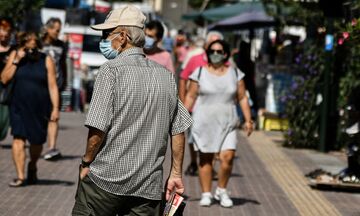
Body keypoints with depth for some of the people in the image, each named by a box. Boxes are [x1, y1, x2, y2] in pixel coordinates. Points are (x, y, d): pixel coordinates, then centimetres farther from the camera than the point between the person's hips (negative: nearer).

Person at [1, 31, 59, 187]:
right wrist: (16, 61, -14)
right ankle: (20, 176, -12)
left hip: (40, 107, 0)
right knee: (18, 138, -12)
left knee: (37, 141, 9)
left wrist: (55, 108, -10)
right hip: (19, 106, 0)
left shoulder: (46, 60, -2)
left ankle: (32, 166, 37)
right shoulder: (15, 55, 1)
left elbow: (52, 86, -4)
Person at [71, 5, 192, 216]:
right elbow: (178, 130, 10)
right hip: (149, 186, 5)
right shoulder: (166, 75, 8)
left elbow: (98, 129, -15)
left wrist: (86, 163, -1)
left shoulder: (112, 70, -10)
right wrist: (176, 173, 17)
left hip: (106, 177, -5)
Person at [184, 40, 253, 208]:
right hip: (204, 123, -1)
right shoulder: (200, 72, 2)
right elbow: (190, 97, 3)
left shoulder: (235, 73, 6)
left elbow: (242, 98, 7)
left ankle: (221, 191, 7)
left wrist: (248, 120, 0)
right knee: (205, 158, 2)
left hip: (227, 123, 1)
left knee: (227, 157, -12)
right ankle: (206, 194, 12)